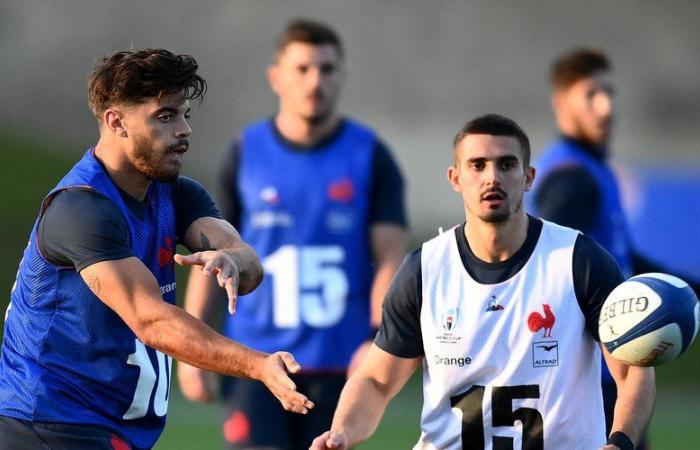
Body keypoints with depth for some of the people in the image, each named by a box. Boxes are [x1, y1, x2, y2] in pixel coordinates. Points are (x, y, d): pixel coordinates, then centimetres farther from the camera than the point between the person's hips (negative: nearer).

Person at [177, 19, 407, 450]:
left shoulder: (370, 157, 2)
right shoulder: (246, 155, 4)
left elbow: (390, 256, -2)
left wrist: (378, 338, -16)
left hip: (338, 363, 0)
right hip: (256, 360, 0)